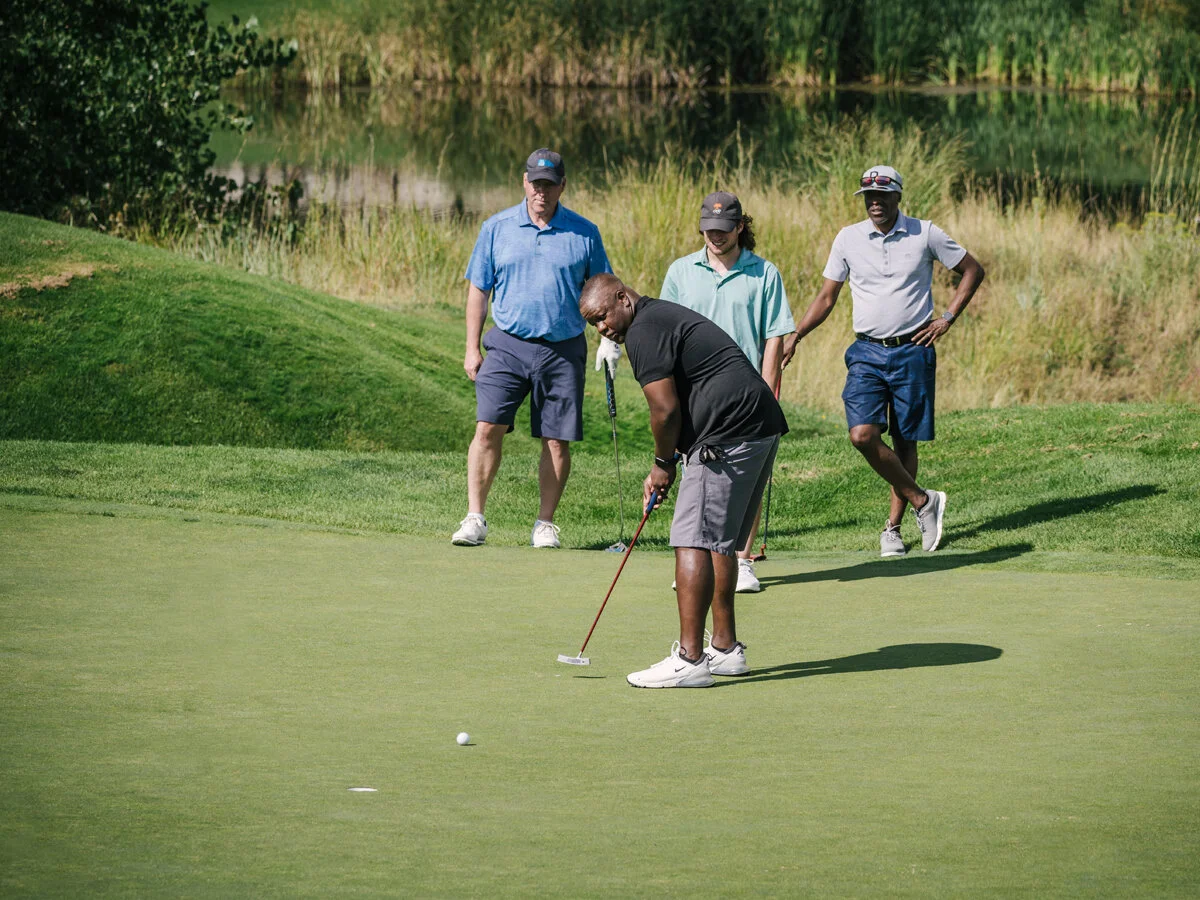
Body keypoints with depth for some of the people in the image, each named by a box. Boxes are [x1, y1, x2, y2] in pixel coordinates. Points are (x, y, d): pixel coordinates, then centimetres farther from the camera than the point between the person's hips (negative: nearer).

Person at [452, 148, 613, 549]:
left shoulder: (585, 234, 4)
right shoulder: (497, 228, 5)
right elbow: (478, 290, 8)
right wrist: (472, 348, 4)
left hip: (563, 349, 0)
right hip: (508, 344, 0)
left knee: (557, 441, 1)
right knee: (488, 427, -12)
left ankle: (545, 524, 12)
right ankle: (474, 519, -9)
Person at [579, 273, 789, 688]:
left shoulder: (644, 331, -8)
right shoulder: (665, 316, 24)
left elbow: (666, 409, -13)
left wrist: (664, 463, 2)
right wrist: (665, 467, 19)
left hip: (728, 435, -11)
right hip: (762, 428, 11)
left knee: (694, 540, -12)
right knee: (721, 541, 18)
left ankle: (689, 658, -16)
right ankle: (725, 649, 23)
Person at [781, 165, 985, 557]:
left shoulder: (925, 233, 0)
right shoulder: (848, 239, 4)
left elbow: (973, 270, 10)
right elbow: (826, 297, 11)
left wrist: (948, 317, 1)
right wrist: (794, 337, 0)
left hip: (913, 351, -1)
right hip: (867, 352, 1)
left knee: (904, 441, 3)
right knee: (863, 435, -16)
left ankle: (893, 527, 14)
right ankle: (922, 501, -1)